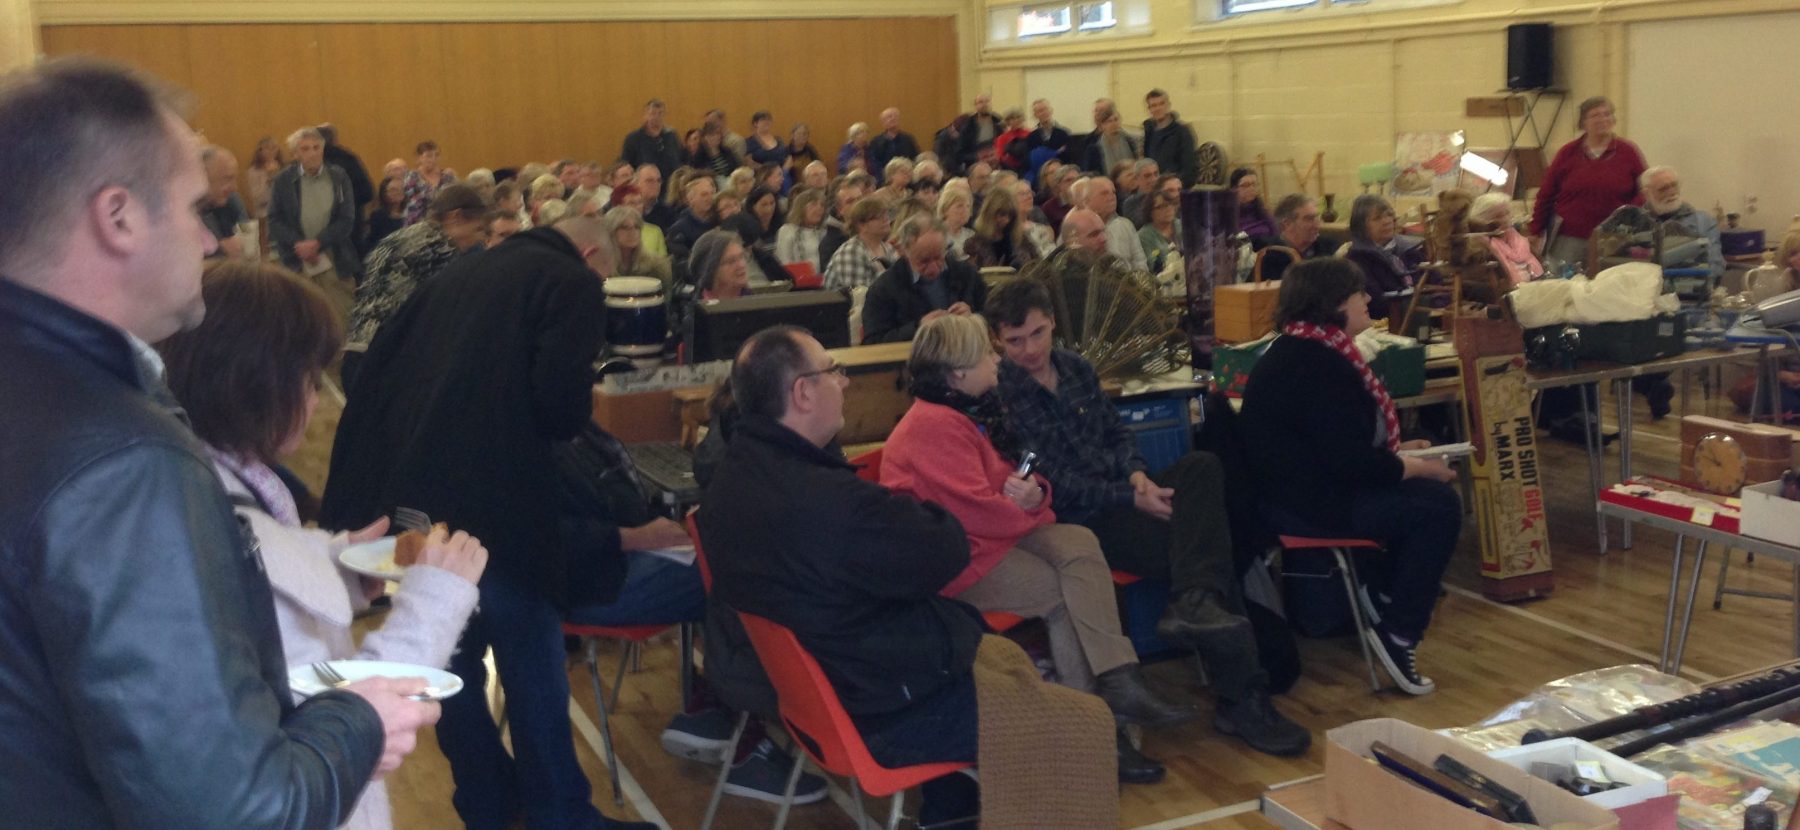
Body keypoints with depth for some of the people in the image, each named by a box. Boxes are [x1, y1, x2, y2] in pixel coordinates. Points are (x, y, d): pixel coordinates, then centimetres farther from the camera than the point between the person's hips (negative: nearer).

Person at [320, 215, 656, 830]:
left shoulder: (462, 272, 22)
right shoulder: (573, 283, 0)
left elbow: (383, 360, 20)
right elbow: (561, 399, -14)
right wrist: (566, 423, 9)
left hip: (411, 490, 7)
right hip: (489, 500, -7)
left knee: (452, 658, 19)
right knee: (533, 666, 6)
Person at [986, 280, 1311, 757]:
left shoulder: (1076, 368, 11)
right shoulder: (1003, 396, -11)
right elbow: (1056, 485, -13)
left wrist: (1136, 473, -6)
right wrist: (1130, 498, -20)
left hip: (1120, 491, 7)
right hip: (1078, 521, -7)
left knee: (1203, 466, -22)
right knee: (1207, 551, -22)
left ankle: (1194, 603, -38)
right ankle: (1241, 700, -19)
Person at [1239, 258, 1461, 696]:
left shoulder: (1306, 350, 12)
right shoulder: (1316, 365, -22)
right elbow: (1348, 462, -25)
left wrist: (1394, 451, 17)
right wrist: (1419, 468, -11)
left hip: (1305, 484, 11)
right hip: (1306, 504, -11)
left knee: (1430, 494, 14)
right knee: (1438, 508, -10)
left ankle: (1380, 591, 20)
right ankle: (1398, 635, -2)